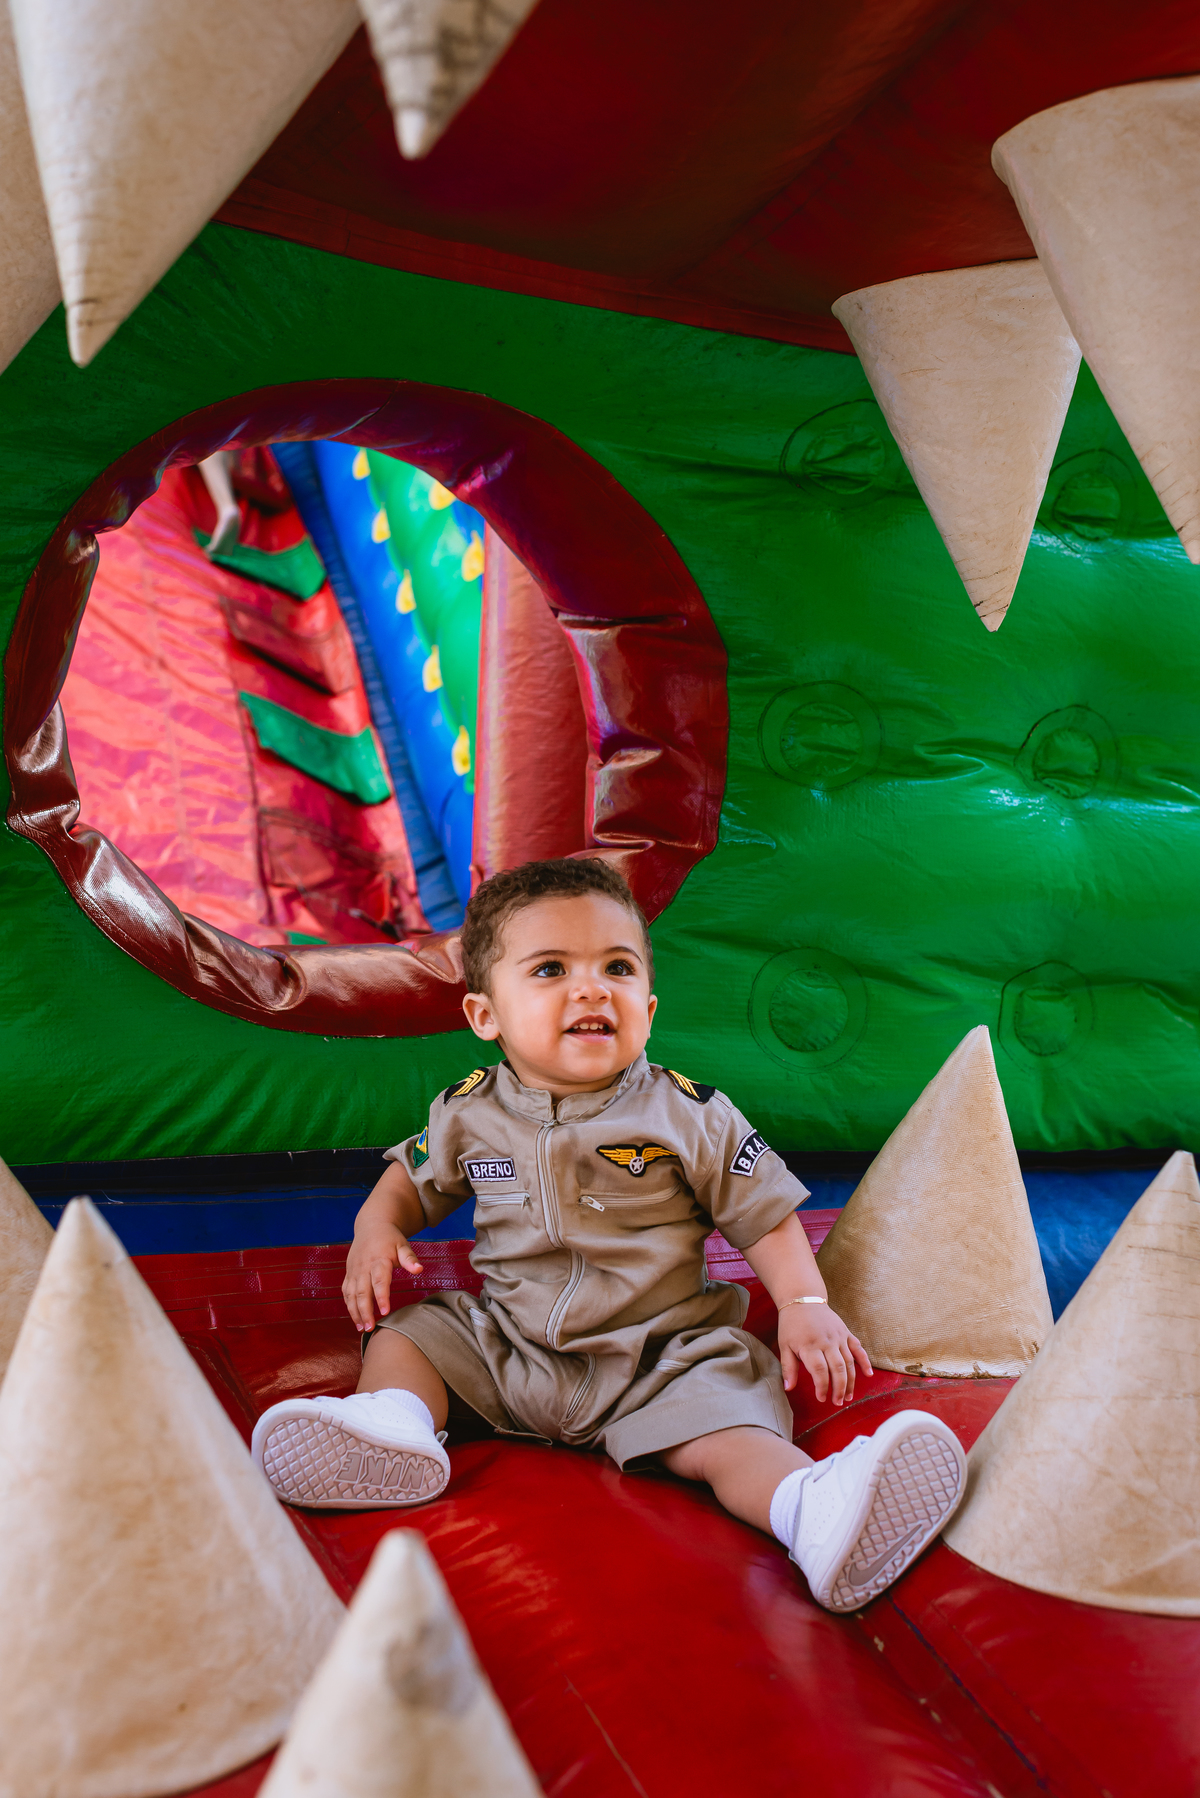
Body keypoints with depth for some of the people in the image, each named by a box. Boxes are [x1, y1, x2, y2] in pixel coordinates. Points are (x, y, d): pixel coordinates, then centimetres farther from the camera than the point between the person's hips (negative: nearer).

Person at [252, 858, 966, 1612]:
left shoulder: (687, 1114, -9)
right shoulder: (469, 1113, -2)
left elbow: (765, 1210, -3)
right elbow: (414, 1177, 16)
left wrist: (804, 1303, -16)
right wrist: (377, 1228, -4)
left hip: (661, 1359, -4)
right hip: (503, 1346, 4)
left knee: (725, 1434, -28)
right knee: (400, 1333, -4)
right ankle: (398, 1422, -30)